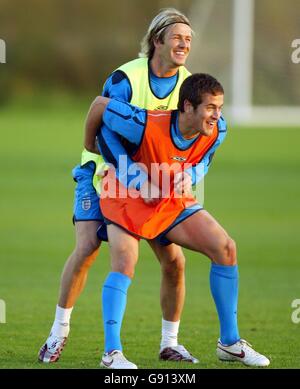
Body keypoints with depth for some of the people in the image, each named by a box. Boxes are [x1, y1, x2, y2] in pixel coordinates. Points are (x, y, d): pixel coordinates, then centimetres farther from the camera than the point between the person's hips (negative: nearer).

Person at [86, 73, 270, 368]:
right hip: (128, 197, -5)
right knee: (124, 262, -26)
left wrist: (189, 176, -16)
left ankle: (230, 343, 6)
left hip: (173, 200, 6)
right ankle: (111, 352, -21)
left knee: (225, 248, -3)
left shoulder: (217, 131, -15)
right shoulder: (146, 125, -32)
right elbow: (99, 106, -18)